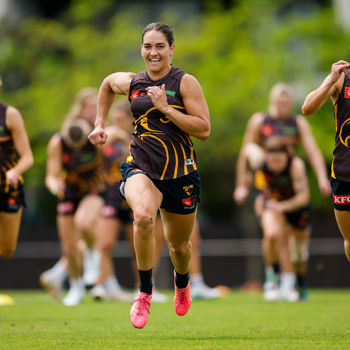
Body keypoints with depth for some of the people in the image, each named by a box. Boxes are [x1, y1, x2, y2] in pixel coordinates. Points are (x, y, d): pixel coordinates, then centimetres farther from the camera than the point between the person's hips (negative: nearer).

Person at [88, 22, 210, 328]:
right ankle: (145, 292, -17)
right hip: (141, 168, 1)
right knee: (143, 215, -34)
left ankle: (182, 282, 54)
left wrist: (165, 108, -21)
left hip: (180, 173, -1)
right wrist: (100, 124, 23)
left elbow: (204, 130, -14)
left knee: (179, 245, 16)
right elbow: (107, 83, 27)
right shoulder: (130, 82, 3)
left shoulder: (185, 83, -8)